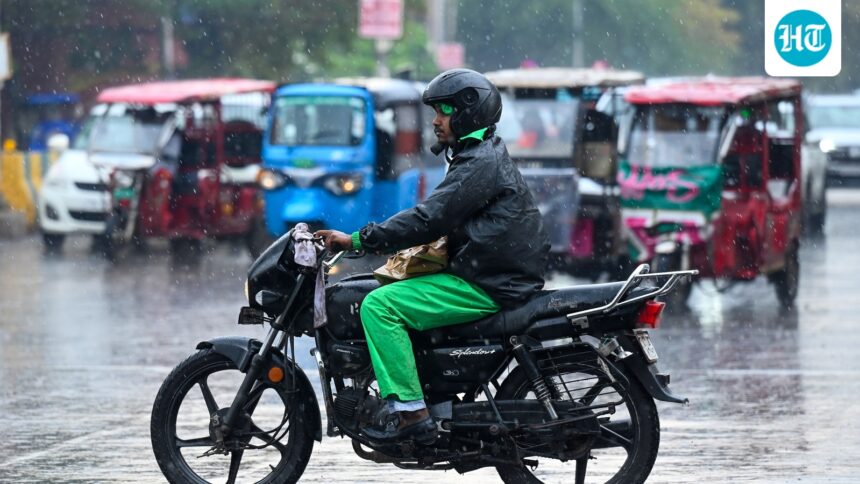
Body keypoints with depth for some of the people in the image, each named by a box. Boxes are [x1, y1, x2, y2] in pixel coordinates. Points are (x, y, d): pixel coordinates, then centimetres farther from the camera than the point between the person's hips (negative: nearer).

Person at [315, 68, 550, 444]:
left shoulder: (480, 163, -14)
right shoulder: (483, 156, 19)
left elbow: (430, 219, -21)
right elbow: (440, 217, 22)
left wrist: (357, 240, -19)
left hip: (489, 286, -11)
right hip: (498, 276, 11)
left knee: (379, 305, -17)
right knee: (391, 293, 24)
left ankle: (409, 410, -23)